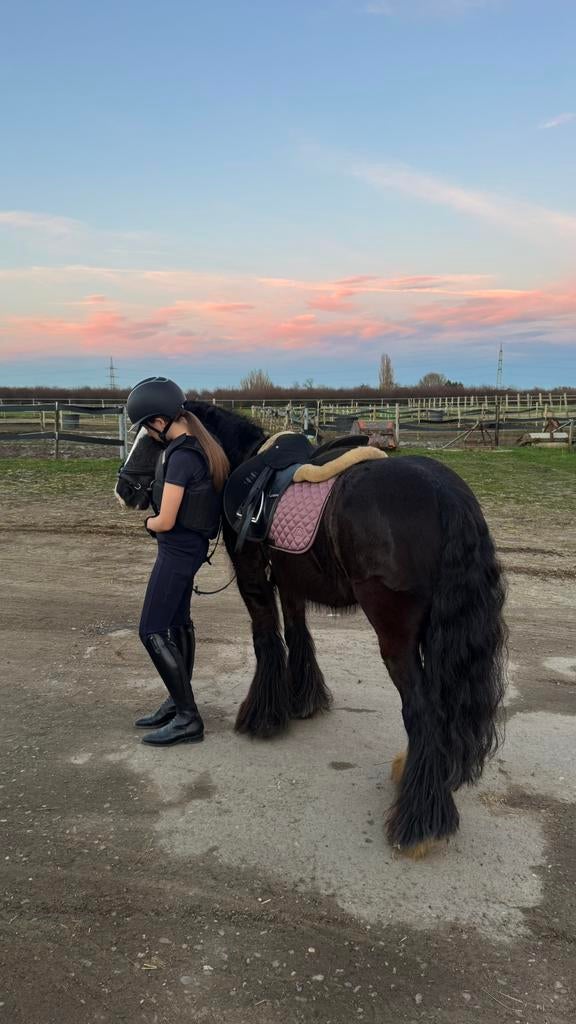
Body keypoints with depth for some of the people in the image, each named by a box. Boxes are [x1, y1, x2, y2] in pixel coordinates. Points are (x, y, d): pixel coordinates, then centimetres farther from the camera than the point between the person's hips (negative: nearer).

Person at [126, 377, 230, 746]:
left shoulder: (181, 456, -23)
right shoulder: (198, 445, 6)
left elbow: (165, 521, -21)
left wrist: (149, 523, 0)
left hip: (177, 550, -10)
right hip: (190, 546, 10)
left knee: (152, 632, -4)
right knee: (178, 624, 18)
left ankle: (189, 718, 3)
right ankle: (178, 703, 31)